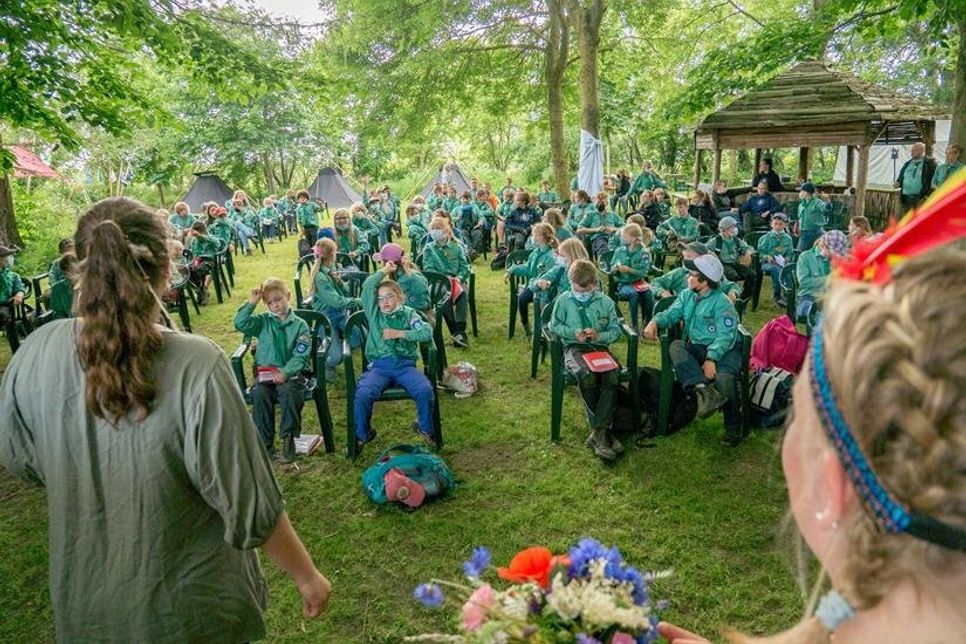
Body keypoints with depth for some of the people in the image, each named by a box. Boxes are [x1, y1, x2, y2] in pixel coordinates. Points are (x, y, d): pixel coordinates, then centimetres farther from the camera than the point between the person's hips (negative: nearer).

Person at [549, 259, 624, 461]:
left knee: (613, 374, -32)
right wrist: (572, 332, -7)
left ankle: (598, 433, -29)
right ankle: (604, 430, -20)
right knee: (586, 374, -36)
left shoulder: (605, 302, 9)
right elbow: (554, 325, 11)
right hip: (574, 348, -2)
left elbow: (616, 330, 10)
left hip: (600, 347, 2)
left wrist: (599, 335, -10)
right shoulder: (563, 300, 6)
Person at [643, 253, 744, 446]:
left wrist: (711, 359, -31)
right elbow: (671, 314, 4)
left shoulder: (722, 303, -10)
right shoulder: (686, 296, 11)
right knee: (675, 347, -26)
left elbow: (725, 336, -18)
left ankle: (733, 428, -11)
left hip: (723, 349, -5)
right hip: (695, 348, 5)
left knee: (724, 379, -33)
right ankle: (704, 389, -41)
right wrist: (655, 321, -19)